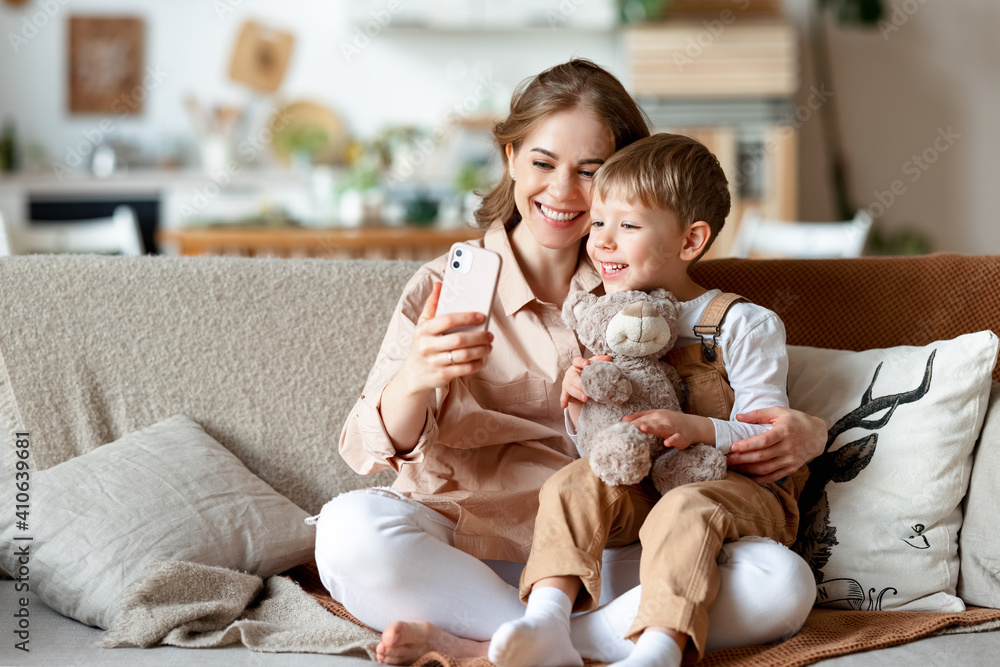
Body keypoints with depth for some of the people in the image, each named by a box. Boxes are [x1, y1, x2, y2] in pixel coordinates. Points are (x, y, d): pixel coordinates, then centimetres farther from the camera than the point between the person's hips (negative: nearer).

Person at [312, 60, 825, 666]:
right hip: (466, 550, -2)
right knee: (351, 527, -33)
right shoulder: (445, 289, 4)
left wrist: (800, 434, -10)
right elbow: (371, 449, -6)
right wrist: (415, 381, -30)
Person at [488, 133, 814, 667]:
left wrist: (697, 428, -29)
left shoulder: (742, 326, -4)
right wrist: (579, 407, -7)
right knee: (573, 482, -20)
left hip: (737, 488, -5)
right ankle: (547, 623, -36)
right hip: (640, 489, 5)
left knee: (684, 510, -35)